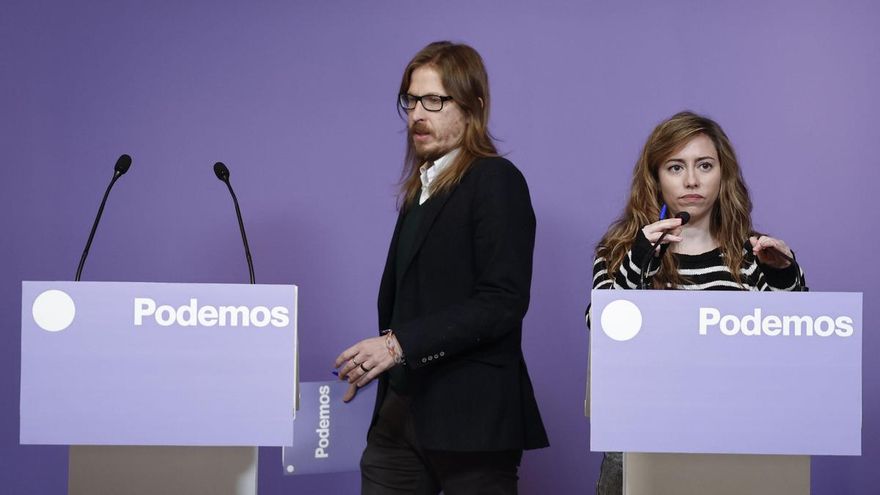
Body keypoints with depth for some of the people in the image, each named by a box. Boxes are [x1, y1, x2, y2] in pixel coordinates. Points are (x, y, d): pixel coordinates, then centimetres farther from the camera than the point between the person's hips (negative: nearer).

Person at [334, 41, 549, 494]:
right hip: (401, 414, 7)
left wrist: (401, 343, -22)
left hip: (468, 419, -7)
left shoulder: (496, 180, -7)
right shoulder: (420, 188, 18)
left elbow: (502, 301, -17)